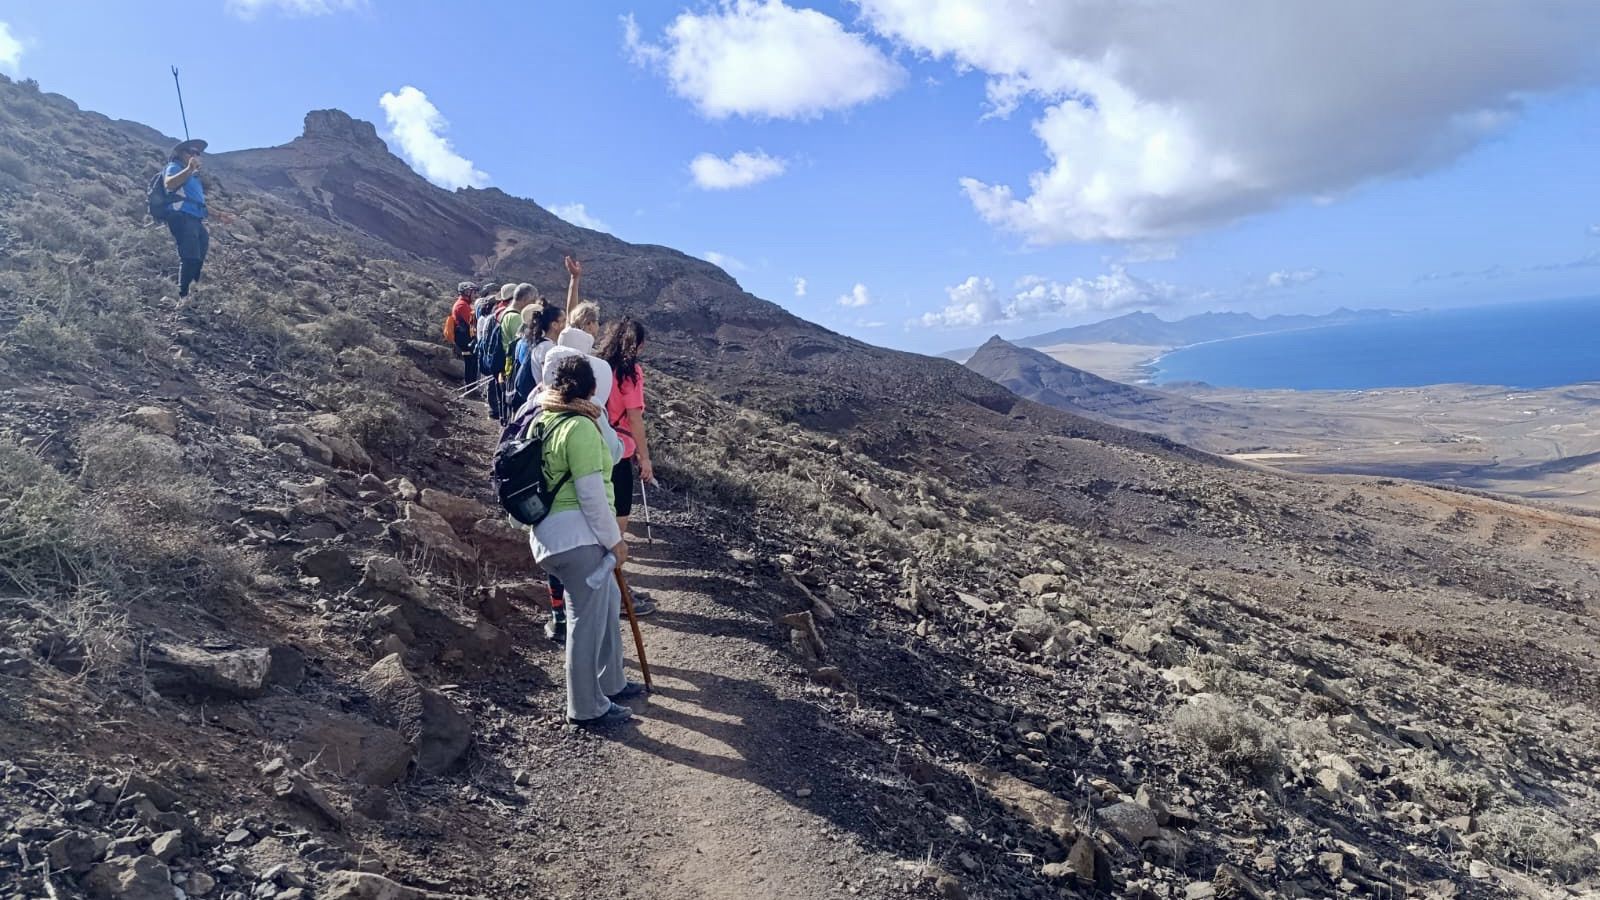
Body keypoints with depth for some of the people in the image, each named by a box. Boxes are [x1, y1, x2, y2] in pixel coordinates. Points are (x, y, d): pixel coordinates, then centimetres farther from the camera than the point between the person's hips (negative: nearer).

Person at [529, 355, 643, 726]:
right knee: (588, 619, 2)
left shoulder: (541, 420, 11)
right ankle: (587, 708, 15)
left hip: (549, 530, 10)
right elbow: (591, 494, -18)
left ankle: (611, 683, 34)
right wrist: (614, 539, -8)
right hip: (577, 534, -10)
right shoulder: (581, 427, -16)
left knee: (607, 601, 22)